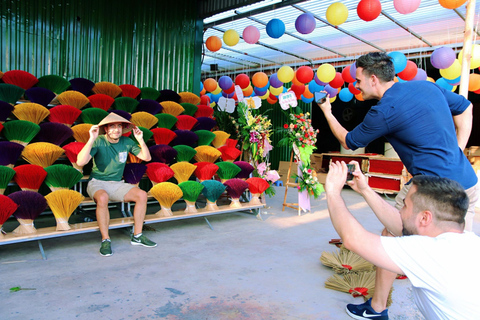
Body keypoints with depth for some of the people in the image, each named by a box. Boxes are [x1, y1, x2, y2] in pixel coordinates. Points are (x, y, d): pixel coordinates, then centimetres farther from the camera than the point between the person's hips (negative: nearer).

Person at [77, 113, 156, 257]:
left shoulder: (126, 142, 1)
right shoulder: (99, 142, -13)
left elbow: (147, 157, 2)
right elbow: (80, 162, -26)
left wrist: (140, 140, -12)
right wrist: (91, 140, -32)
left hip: (117, 184, 4)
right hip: (97, 183, -4)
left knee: (142, 195, -18)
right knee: (103, 198, -38)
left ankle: (137, 236, -7)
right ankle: (105, 240, -23)